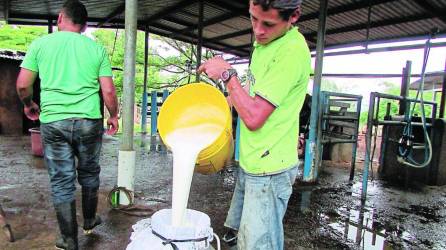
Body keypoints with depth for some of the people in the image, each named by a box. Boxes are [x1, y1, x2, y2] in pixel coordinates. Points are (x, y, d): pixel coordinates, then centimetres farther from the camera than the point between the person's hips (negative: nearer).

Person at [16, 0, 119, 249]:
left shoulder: (41, 43, 4)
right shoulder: (96, 48, 3)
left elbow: (22, 85, 2)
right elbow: (108, 91, -4)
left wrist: (29, 104, 22)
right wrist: (114, 116, 11)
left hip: (53, 121, 0)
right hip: (89, 121, 1)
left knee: (62, 181, 9)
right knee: (89, 173, 19)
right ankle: (90, 221, 38)